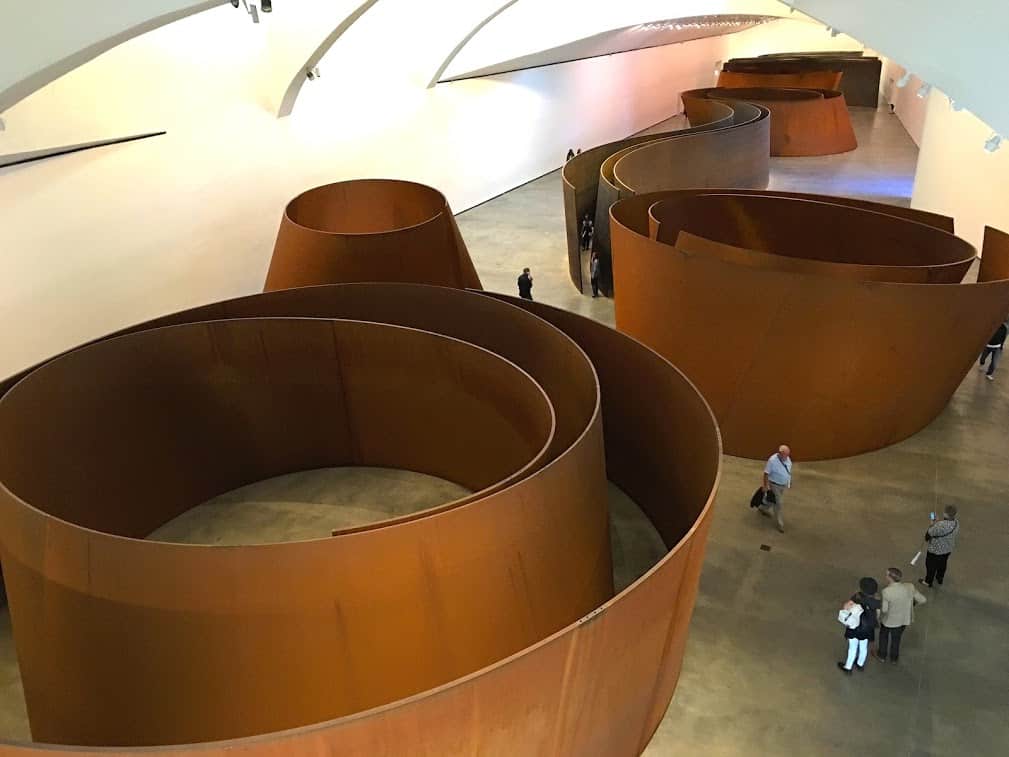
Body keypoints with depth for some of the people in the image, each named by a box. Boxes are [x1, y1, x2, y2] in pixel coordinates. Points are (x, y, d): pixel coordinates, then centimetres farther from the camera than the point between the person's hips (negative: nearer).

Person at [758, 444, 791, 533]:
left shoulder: (787, 459, -6)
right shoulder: (772, 460, -27)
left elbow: (789, 471, 10)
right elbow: (766, 473, -21)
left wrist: (790, 482, 15)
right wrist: (766, 486, -19)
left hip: (784, 485, 7)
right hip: (775, 485, -7)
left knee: (775, 500, 25)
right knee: (778, 504, 0)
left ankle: (763, 509, 50)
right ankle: (780, 524, 12)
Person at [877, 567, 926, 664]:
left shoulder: (887, 591, -33)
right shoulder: (910, 587, -21)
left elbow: (883, 610, -28)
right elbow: (922, 600, -10)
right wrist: (912, 602, 8)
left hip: (889, 621, -4)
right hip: (904, 620, 4)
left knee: (883, 636, 28)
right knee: (896, 638, 30)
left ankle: (882, 655, 49)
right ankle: (894, 658, 50)